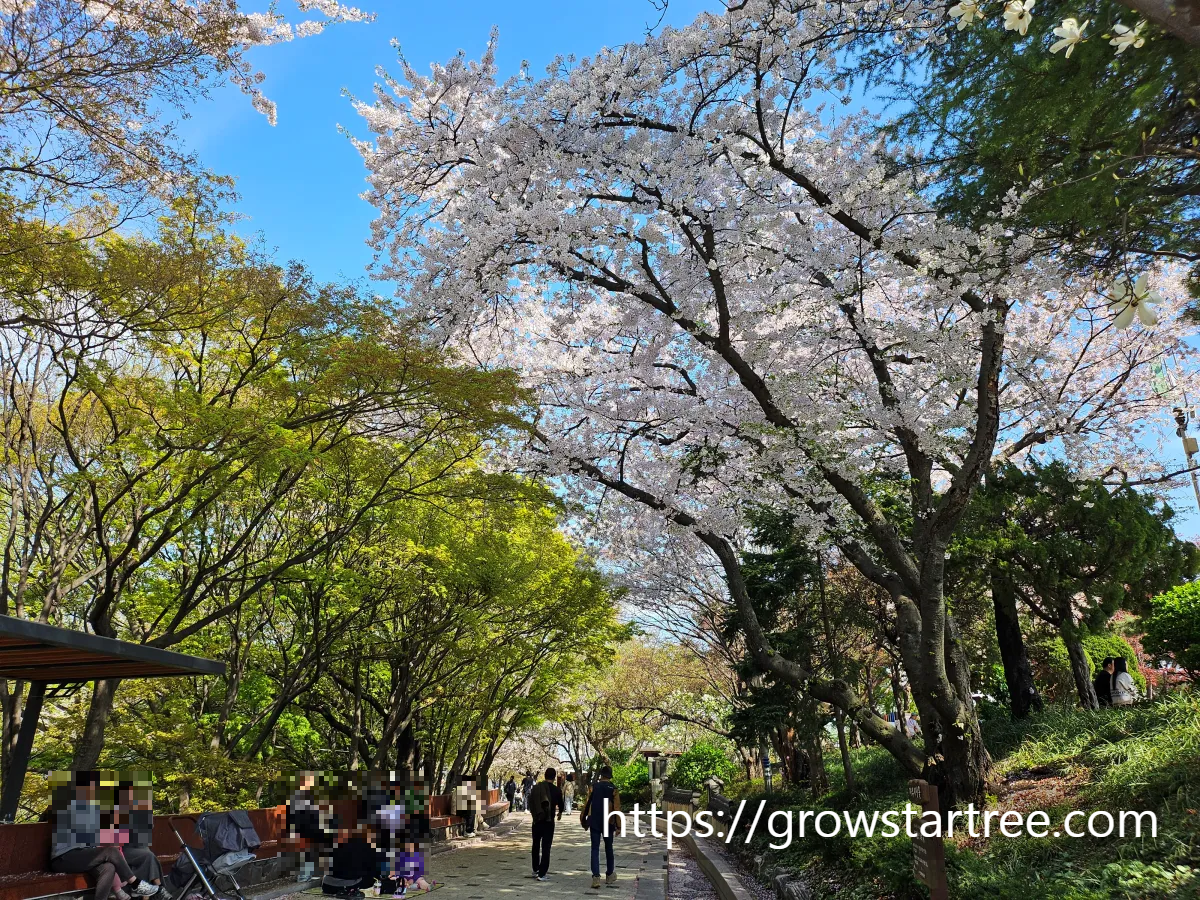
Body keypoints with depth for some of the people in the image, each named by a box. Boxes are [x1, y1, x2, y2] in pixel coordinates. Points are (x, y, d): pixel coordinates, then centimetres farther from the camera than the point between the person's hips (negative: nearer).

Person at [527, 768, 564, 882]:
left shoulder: (535, 788, -1)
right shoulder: (556, 790, -5)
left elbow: (530, 804, 7)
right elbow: (560, 803, 13)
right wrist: (560, 813, 35)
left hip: (537, 821, 3)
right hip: (549, 822, -3)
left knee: (536, 846, 20)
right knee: (546, 848, 2)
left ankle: (535, 870, 28)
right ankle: (541, 874, -1)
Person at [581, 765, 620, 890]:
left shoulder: (594, 787, -1)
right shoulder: (613, 789, -4)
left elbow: (587, 804, -1)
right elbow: (616, 808, -7)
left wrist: (583, 819, 8)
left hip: (594, 822, 0)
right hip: (607, 823, 0)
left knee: (595, 849, 1)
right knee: (608, 849, 16)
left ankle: (596, 877, -11)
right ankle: (610, 875, 26)